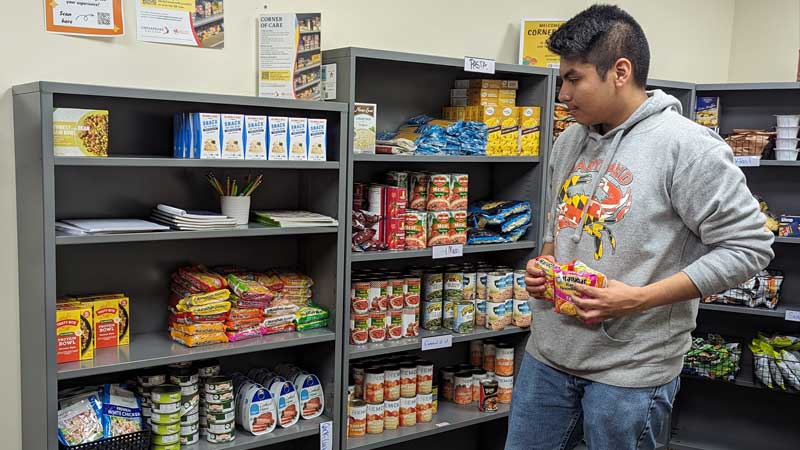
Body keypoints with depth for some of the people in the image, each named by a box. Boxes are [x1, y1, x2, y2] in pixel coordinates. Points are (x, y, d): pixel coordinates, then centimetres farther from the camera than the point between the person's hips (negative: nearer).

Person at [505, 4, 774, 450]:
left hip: (632, 370, -6)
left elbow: (749, 246, -15)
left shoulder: (687, 146, -14)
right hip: (549, 353, 6)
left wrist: (640, 298, -20)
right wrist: (544, 265, 1)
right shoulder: (570, 141, 7)